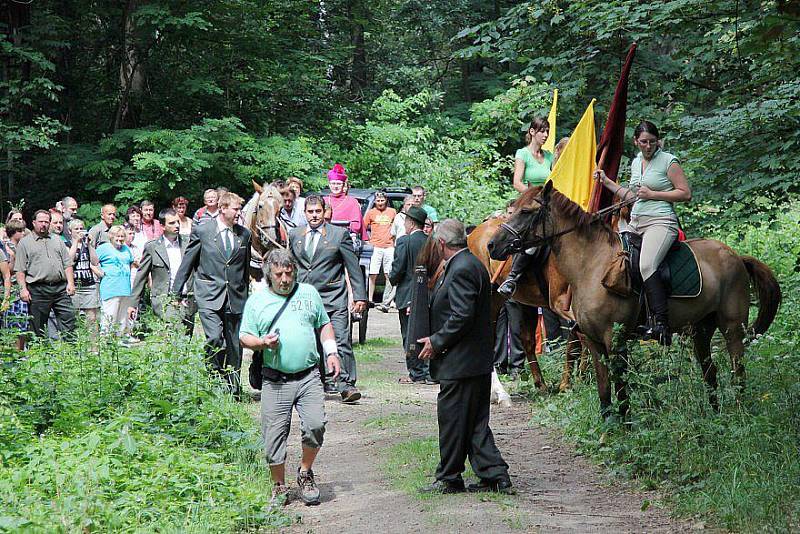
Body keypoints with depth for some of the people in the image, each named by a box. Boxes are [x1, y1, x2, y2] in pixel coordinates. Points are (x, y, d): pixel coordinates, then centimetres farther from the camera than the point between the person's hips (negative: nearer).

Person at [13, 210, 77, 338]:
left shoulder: (57, 241, 19)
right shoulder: (24, 243, 7)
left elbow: (67, 264, 15)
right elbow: (20, 270, 1)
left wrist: (70, 283, 2)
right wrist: (23, 289, -10)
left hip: (61, 288, 3)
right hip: (37, 290, -3)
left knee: (69, 320, -5)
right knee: (38, 328, 0)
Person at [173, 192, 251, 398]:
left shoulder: (244, 234, 10)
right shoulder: (201, 230, 0)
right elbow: (187, 262, 5)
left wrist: (246, 295, 21)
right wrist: (177, 292, 5)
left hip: (235, 298, 3)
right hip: (209, 296, -3)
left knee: (234, 345, 6)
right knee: (215, 339, -20)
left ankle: (233, 388, 16)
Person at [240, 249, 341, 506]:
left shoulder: (309, 293, 12)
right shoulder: (256, 301, 6)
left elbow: (324, 325, 21)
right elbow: (244, 337, 8)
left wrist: (331, 353, 8)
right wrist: (262, 342, -12)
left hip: (309, 376, 1)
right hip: (275, 380, -1)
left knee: (315, 426, -14)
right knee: (275, 435, -1)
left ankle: (305, 471, 12)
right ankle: (279, 486, 17)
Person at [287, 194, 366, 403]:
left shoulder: (339, 234, 0)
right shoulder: (295, 235, 11)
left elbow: (353, 267, 1)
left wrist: (360, 297, -3)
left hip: (333, 299, -4)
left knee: (341, 341, -10)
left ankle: (347, 384, -9)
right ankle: (327, 382, 14)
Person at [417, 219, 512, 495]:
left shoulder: (461, 270, -18)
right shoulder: (471, 264, 14)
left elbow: (462, 316, -23)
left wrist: (436, 342, -14)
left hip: (460, 361, -10)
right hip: (478, 359, 10)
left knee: (452, 420, 1)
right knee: (475, 423, 12)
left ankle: (449, 479, 11)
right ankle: (495, 475, 12)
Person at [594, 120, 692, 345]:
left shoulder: (668, 161, -2)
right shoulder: (636, 162, 19)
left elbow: (686, 193, -6)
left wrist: (652, 194, -11)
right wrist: (606, 181, 21)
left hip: (660, 222, -8)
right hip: (635, 223, 8)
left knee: (646, 265, -31)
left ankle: (661, 323, -36)